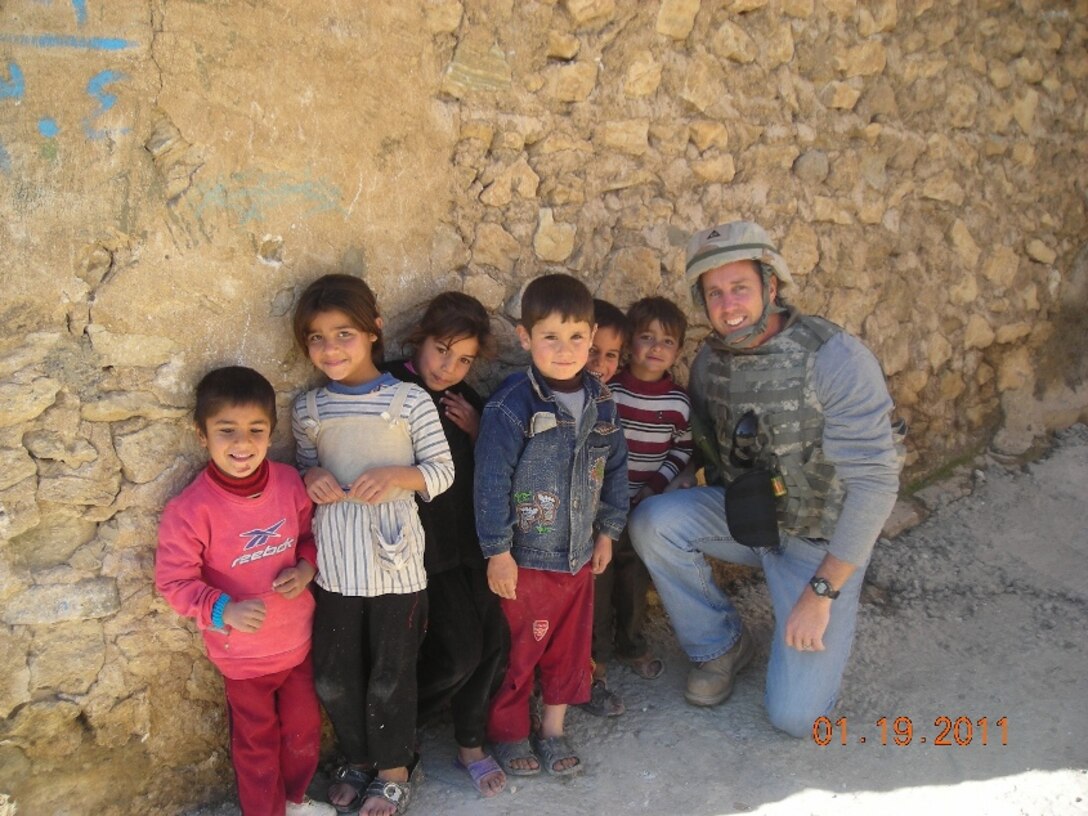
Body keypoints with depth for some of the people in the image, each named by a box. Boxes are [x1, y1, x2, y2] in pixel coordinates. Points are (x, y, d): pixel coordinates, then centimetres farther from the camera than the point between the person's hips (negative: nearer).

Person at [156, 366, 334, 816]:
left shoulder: (288, 481, -12)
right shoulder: (191, 510, -25)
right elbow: (174, 581, -19)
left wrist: (305, 568, -15)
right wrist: (224, 611, -33)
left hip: (299, 640, 4)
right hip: (243, 654, -4)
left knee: (304, 730, 24)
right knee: (257, 744, 17)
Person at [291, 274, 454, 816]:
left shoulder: (410, 401, -8)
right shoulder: (308, 409, 3)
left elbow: (443, 470, -3)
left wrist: (399, 475, -20)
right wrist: (312, 478, -6)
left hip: (395, 561, -3)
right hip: (334, 564, 4)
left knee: (389, 678, 9)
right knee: (333, 678, 14)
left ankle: (395, 770, 33)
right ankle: (358, 760, 39)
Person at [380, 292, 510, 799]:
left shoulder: (465, 400, 12)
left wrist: (477, 432, -4)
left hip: (472, 538, 7)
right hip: (425, 545, -6)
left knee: (493, 639, 4)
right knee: (459, 652, -8)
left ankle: (471, 744, 26)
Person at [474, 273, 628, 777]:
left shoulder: (600, 402, 0)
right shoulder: (512, 406, -19)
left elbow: (615, 468, 10)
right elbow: (491, 482, -17)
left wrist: (607, 532, 11)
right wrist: (497, 551, -15)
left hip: (580, 556, 6)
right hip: (525, 560, -5)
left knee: (570, 649, 18)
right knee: (516, 652, 10)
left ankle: (553, 731, 37)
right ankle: (508, 733, 32)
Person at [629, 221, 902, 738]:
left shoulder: (835, 358, -25)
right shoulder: (710, 361, -5)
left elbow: (875, 482, -26)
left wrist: (821, 591, -25)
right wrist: (678, 487, -11)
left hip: (822, 539, -5)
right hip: (745, 517, 5)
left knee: (795, 715, -10)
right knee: (652, 522, -23)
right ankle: (720, 645, 2)